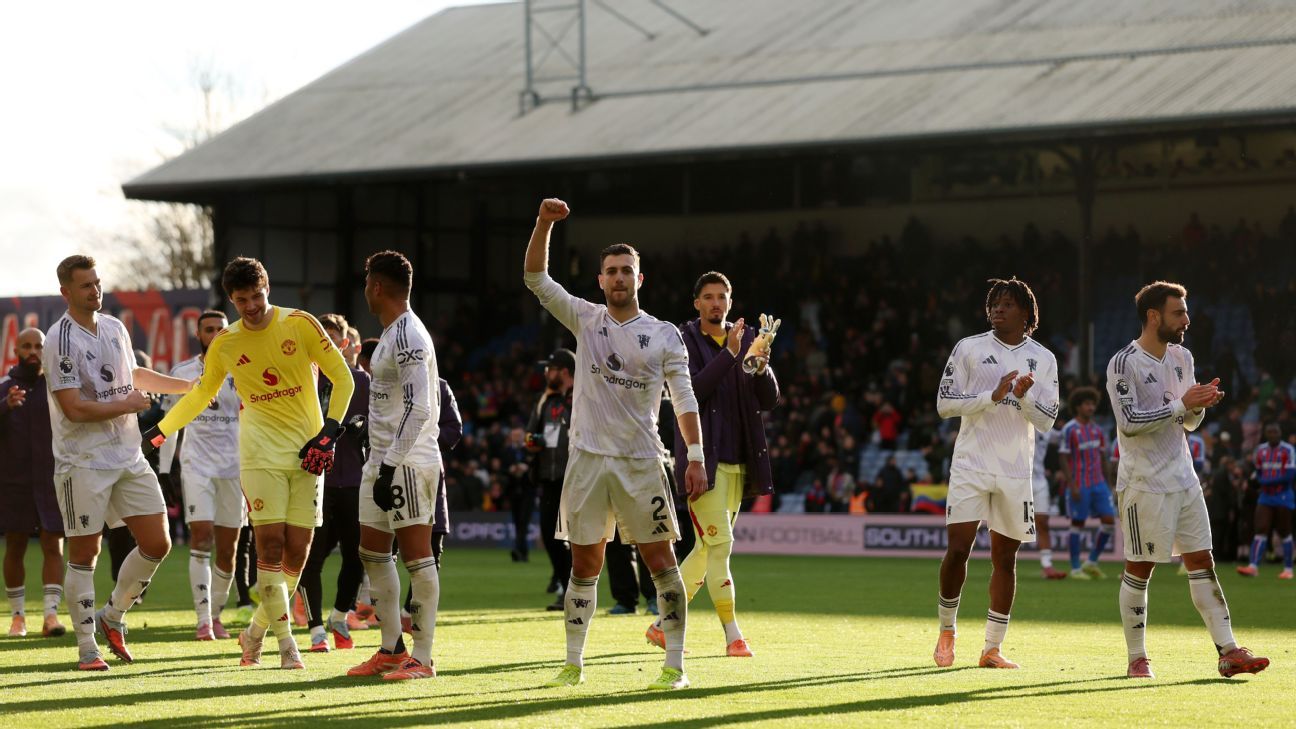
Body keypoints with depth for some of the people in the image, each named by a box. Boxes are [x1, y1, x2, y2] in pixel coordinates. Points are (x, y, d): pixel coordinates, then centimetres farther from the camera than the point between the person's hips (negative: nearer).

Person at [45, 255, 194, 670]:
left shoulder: (115, 329, 11)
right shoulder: (60, 339, -13)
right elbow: (74, 408, -19)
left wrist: (190, 386, 35)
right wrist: (127, 405, -9)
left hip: (128, 457, 7)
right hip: (82, 461, -7)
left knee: (157, 545, 4)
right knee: (85, 554, -2)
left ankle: (112, 616, 23)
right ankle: (87, 647, 5)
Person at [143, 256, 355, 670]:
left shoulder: (300, 325, -2)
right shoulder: (224, 344, 5)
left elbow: (342, 378, 2)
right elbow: (202, 393, 21)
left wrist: (329, 432, -7)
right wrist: (159, 433, 17)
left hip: (309, 454, 0)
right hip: (261, 453, 0)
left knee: (297, 551, -1)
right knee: (270, 543, -13)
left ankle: (255, 633, 17)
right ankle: (286, 644, -8)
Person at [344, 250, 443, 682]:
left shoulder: (406, 337, -15)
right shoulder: (393, 335, 17)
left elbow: (418, 407, -22)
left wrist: (391, 465, -24)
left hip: (406, 462, -11)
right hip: (382, 459, 11)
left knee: (417, 555, -7)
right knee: (372, 552, 13)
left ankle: (422, 658, -5)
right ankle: (392, 649, 18)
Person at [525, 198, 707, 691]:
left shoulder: (664, 335, 2)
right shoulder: (585, 320, 7)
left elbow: (685, 399, 1)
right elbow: (536, 278, 2)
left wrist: (696, 457, -7)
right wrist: (544, 224, -11)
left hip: (641, 463, -2)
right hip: (588, 459, 2)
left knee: (661, 563, -4)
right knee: (584, 567, 5)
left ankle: (675, 665, -1)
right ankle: (573, 664, 13)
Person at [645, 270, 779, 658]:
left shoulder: (747, 339, 11)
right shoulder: (684, 341, -3)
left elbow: (769, 401, 7)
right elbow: (691, 391, -18)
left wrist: (761, 366, -12)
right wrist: (729, 354, -23)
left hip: (738, 461, 6)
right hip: (702, 458, -6)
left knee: (707, 548, 9)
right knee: (719, 543, -12)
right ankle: (733, 636, -10)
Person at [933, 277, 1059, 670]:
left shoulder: (1043, 359, 7)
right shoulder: (969, 348, 2)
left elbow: (1047, 420, 5)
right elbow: (945, 403, -2)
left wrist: (1024, 398, -15)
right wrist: (992, 396, -15)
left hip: (1016, 471, 2)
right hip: (971, 464, -2)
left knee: (1005, 558, 4)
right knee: (958, 547, -11)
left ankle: (992, 649, 10)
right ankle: (947, 630, 10)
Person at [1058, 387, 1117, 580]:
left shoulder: (1097, 430, 11)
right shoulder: (1069, 430, -7)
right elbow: (1064, 459, -9)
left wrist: (1106, 483, 15)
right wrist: (1072, 486, -16)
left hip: (1099, 484, 6)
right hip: (1079, 485, -6)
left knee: (1109, 520, -2)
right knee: (1077, 523, -1)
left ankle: (1092, 562, 11)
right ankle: (1075, 569, 7)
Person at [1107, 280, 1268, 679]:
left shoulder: (1182, 358, 11)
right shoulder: (1124, 363, -12)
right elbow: (1129, 422, -20)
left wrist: (1200, 406, -6)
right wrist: (1181, 405, -22)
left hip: (1184, 480, 7)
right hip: (1144, 484, -7)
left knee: (1202, 563, 4)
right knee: (1139, 569, 0)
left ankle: (1228, 652, 2)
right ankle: (1137, 659, 9)